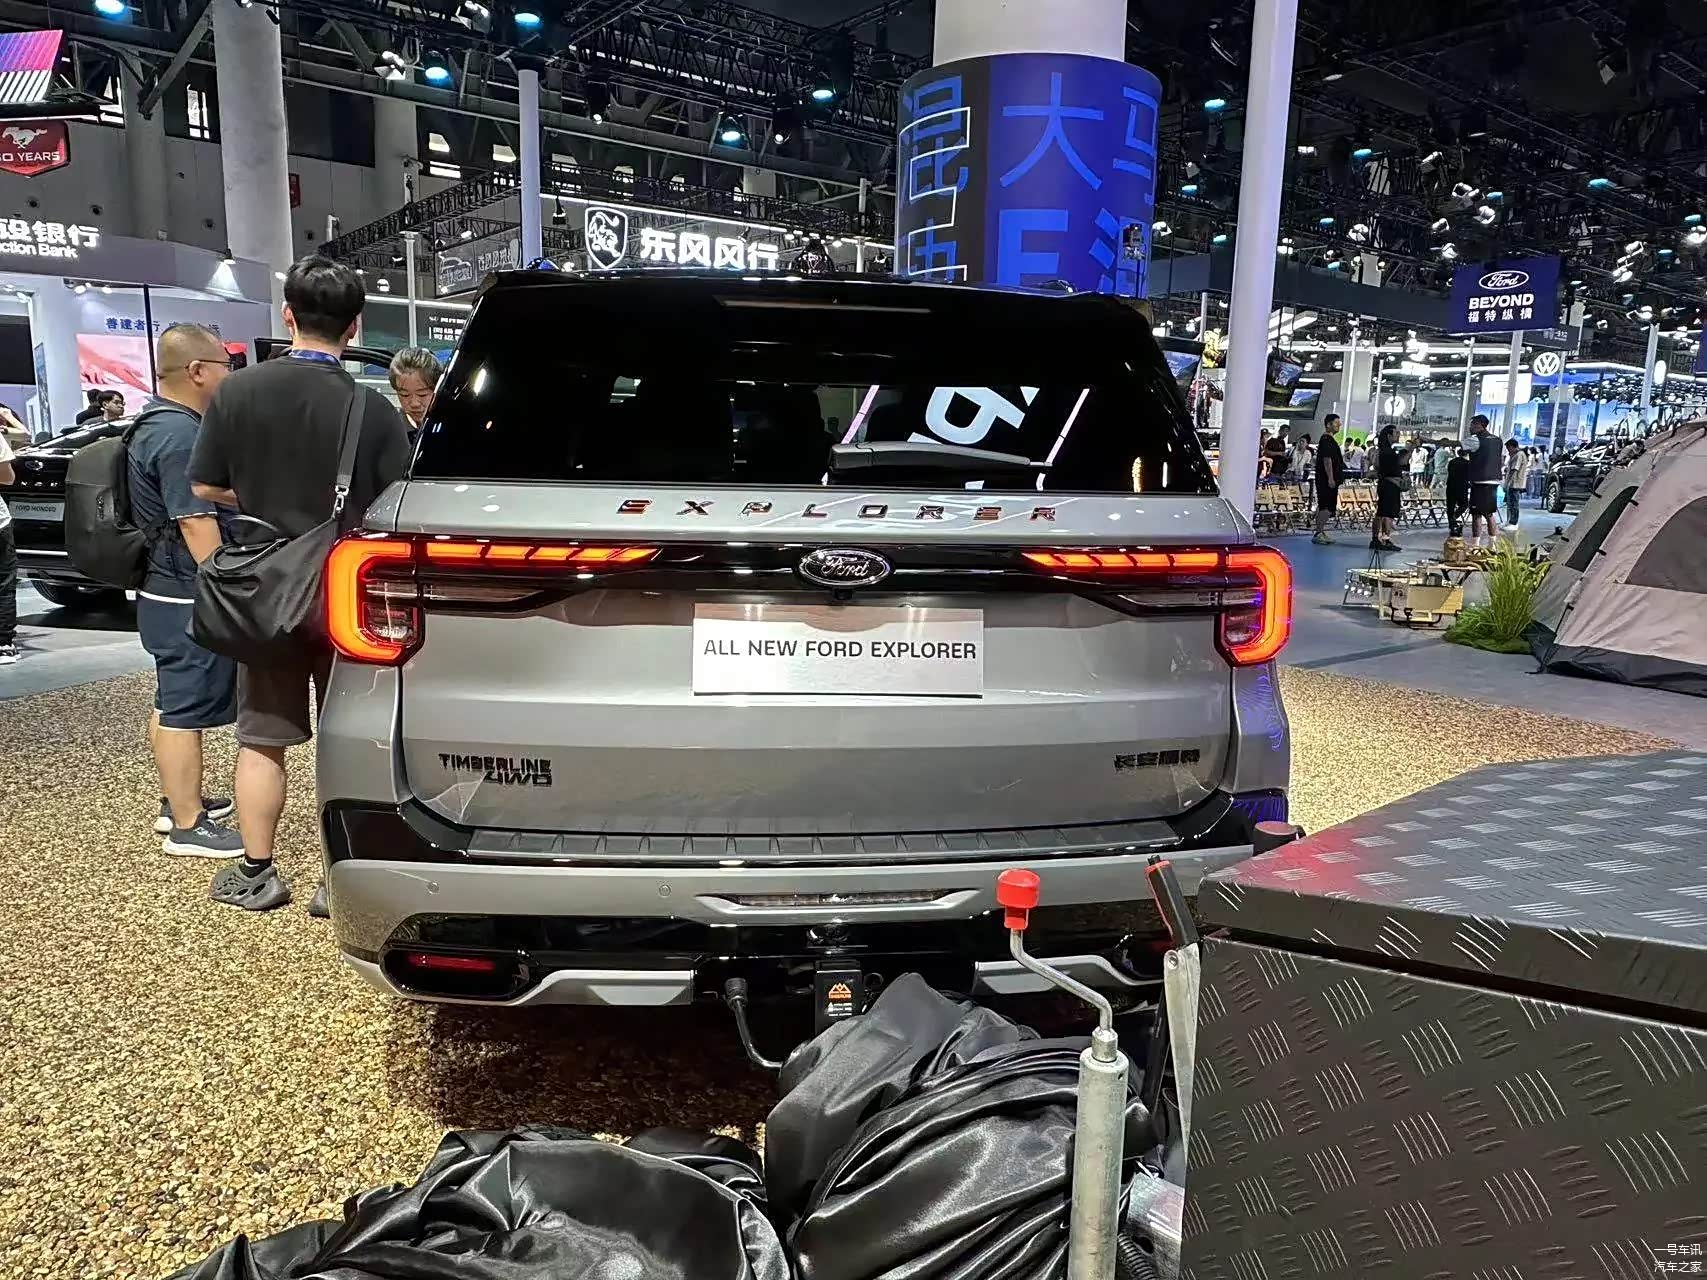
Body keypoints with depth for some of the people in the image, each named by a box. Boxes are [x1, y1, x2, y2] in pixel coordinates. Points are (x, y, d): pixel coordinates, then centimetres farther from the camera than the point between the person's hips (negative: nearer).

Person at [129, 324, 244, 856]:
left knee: (173, 704, 18)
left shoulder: (155, 425, 14)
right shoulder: (181, 435, -20)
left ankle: (177, 800, 30)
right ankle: (188, 827, 4)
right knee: (186, 709, -4)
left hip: (165, 592, 11)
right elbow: (198, 528, -24)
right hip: (190, 600, -11)